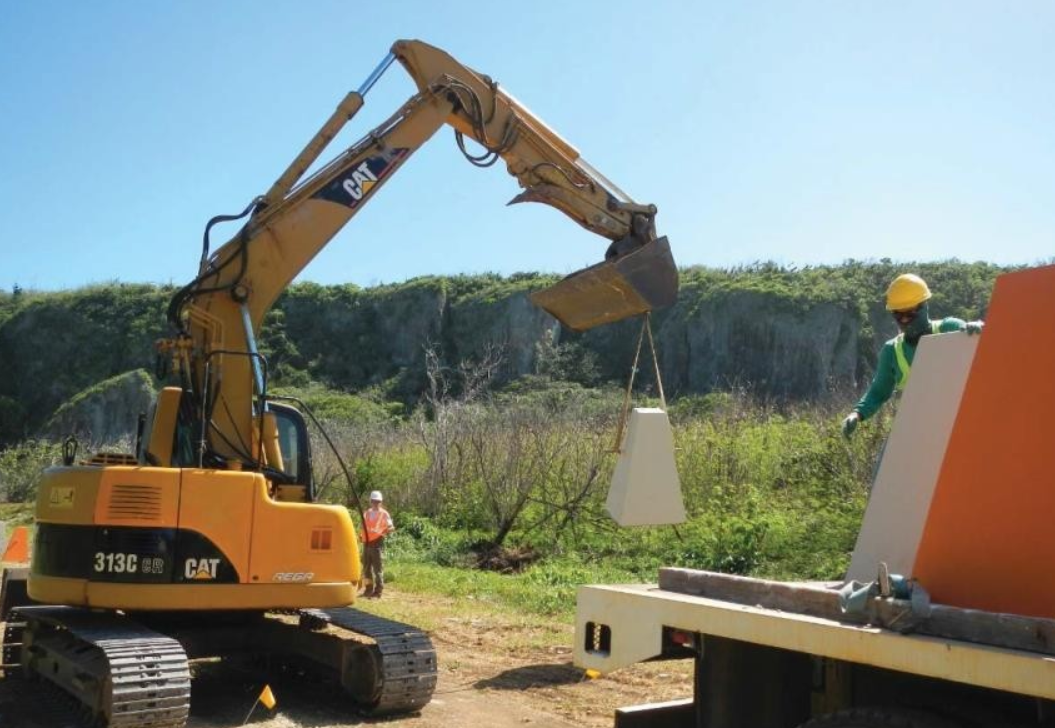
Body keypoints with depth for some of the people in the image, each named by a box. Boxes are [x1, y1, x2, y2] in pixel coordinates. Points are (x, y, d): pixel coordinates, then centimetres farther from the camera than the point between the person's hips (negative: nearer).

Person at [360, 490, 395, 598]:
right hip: (366, 543, 6)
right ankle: (369, 589, 22)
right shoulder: (366, 513, 15)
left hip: (377, 543, -6)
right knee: (366, 567, 12)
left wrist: (388, 530, -29)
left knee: (378, 568, -6)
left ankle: (378, 591, -3)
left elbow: (390, 527, -7)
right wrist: (361, 535, 6)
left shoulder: (384, 514, -2)